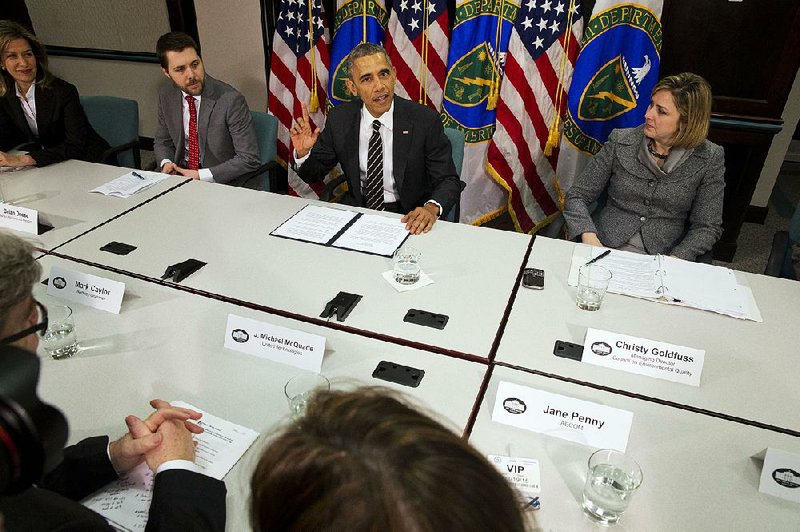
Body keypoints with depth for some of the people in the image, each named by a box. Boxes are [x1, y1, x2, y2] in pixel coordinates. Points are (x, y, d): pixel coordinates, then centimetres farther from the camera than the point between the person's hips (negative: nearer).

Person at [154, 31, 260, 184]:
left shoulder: (230, 100, -15)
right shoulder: (166, 96, 4)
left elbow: (250, 159, -15)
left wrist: (201, 176, -17)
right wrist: (166, 163, -4)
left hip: (223, 184, -4)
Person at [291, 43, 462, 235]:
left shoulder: (425, 121, -11)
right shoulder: (339, 118, -2)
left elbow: (448, 181, -7)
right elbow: (314, 174, 7)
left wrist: (432, 207, -28)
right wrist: (303, 153, -15)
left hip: (409, 220, -2)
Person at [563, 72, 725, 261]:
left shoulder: (709, 159, 1)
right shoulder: (620, 142, 2)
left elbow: (708, 228, 2)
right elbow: (577, 196, 2)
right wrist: (589, 237, -16)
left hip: (662, 257, 1)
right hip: (605, 249, 0)